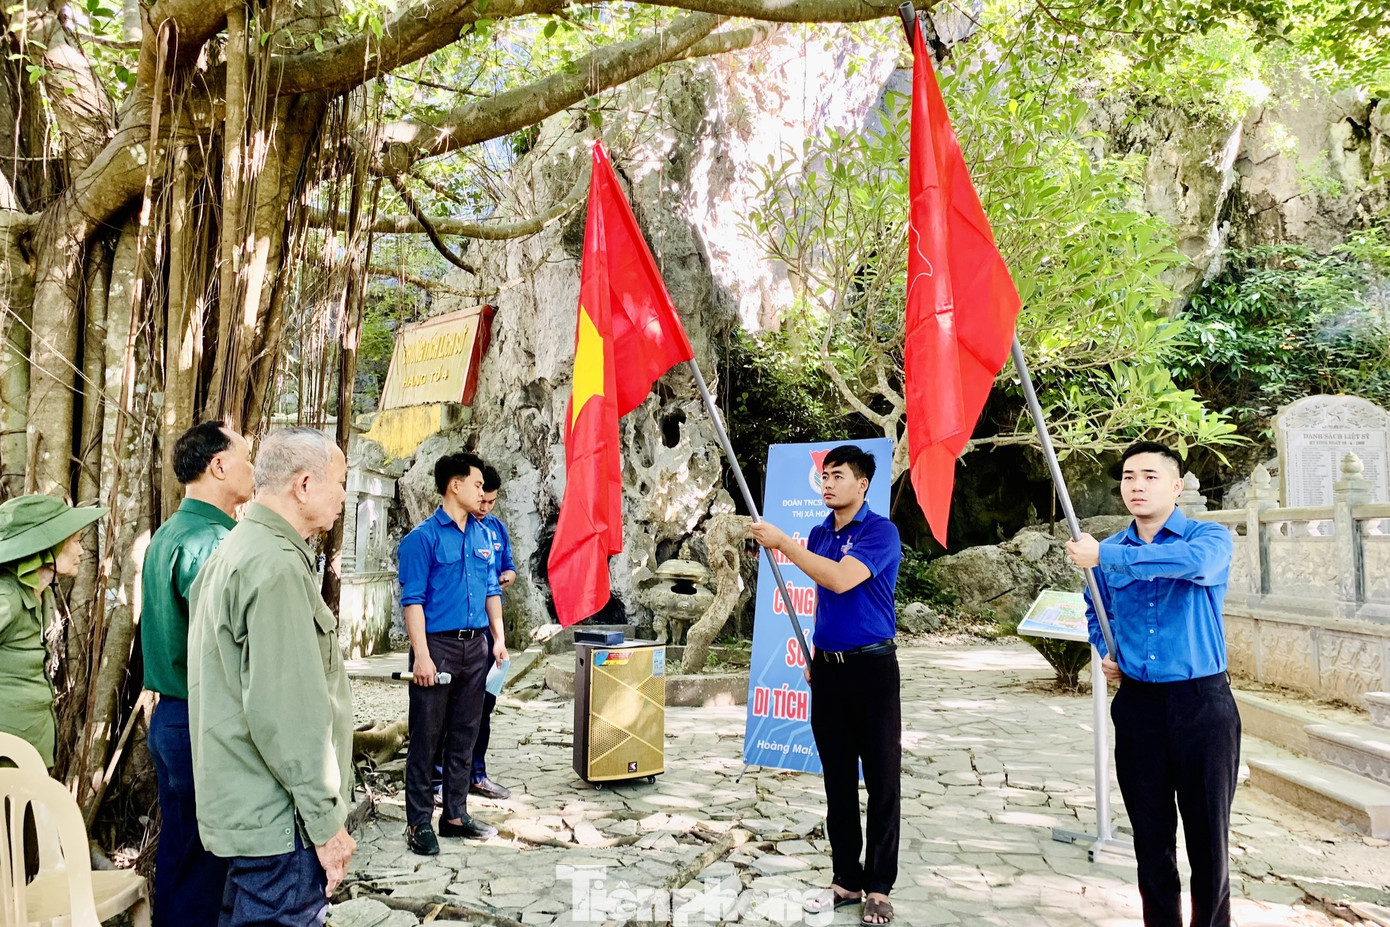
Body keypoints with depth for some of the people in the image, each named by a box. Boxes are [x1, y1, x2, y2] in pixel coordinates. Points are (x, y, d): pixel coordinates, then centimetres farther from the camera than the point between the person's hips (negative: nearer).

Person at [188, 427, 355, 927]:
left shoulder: (234, 550, 13)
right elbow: (287, 710, -25)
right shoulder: (276, 566, -21)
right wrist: (326, 822, -18)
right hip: (279, 818, -10)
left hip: (244, 806, 10)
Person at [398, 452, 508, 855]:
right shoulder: (424, 536, -9)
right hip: (438, 645, -6)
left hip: (476, 645, 6)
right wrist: (421, 655, -18)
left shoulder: (483, 534, 10)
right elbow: (413, 599, -12)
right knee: (426, 736, 2)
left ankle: (455, 814, 24)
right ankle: (419, 822, 12)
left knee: (464, 734, 13)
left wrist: (498, 637, 10)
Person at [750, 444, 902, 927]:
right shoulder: (819, 534, 10)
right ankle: (847, 879, 21)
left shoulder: (880, 532, -11)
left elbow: (841, 579, -26)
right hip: (827, 667, 7)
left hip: (872, 667, -6)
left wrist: (784, 543, -24)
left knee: (882, 781, 2)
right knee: (838, 780, 11)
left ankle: (879, 887, 12)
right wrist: (815, 656, 14)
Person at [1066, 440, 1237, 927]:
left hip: (1201, 704, -4)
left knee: (1208, 838, 5)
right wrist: (1106, 652, 5)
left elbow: (1193, 560, -33)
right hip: (1137, 705, 4)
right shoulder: (1109, 550, 7)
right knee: (1151, 837, 12)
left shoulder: (1211, 537, -7)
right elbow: (1097, 612, 25)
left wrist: (1105, 556, -32)